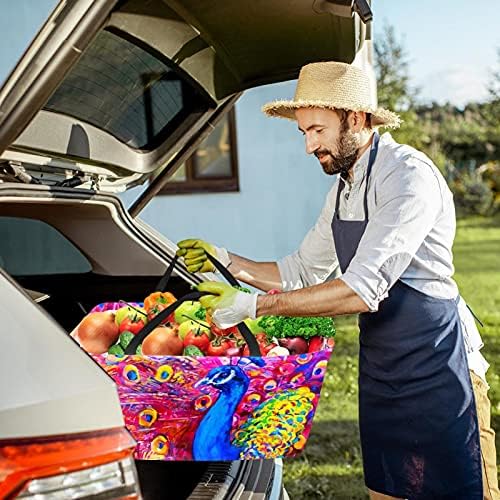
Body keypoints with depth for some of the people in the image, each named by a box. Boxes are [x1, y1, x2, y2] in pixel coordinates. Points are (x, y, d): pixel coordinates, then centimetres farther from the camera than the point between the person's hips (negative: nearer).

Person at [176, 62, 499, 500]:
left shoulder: (408, 175, -18)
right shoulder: (344, 188, 12)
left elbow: (363, 290, -27)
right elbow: (303, 273, 17)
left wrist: (253, 305, -25)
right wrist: (228, 262, 4)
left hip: (436, 369, -8)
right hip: (380, 372, 9)